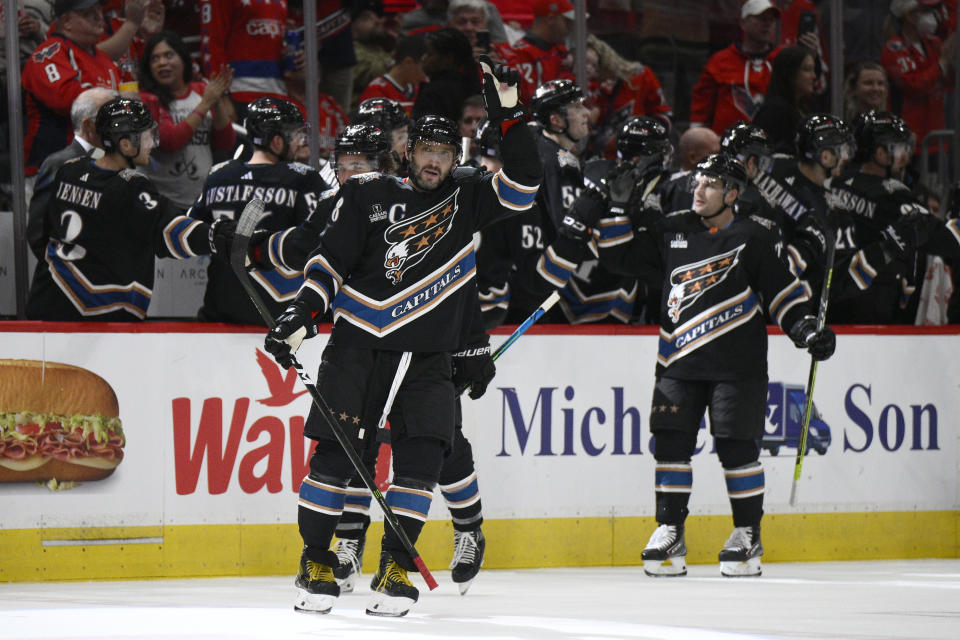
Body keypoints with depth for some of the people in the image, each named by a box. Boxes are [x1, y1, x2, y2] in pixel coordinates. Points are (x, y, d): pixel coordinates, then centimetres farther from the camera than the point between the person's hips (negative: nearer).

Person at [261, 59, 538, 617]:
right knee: (336, 451, -8)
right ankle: (317, 564, 3)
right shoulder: (370, 195, 4)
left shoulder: (466, 200, 10)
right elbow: (331, 260, 4)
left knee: (421, 458, -11)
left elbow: (522, 188, -2)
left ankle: (396, 567, -1)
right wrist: (301, 315, -8)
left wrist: (509, 117, -10)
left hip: (427, 357, 2)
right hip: (360, 345, -2)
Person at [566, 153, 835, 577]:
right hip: (679, 363, 3)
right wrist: (605, 219, 4)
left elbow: (783, 291, 3)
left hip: (736, 367, -3)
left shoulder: (751, 240, 0)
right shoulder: (672, 232, 10)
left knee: (737, 446, -5)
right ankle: (669, 533, 6)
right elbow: (624, 256, 16)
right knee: (671, 443, -2)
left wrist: (806, 328, -8)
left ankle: (747, 537, 6)